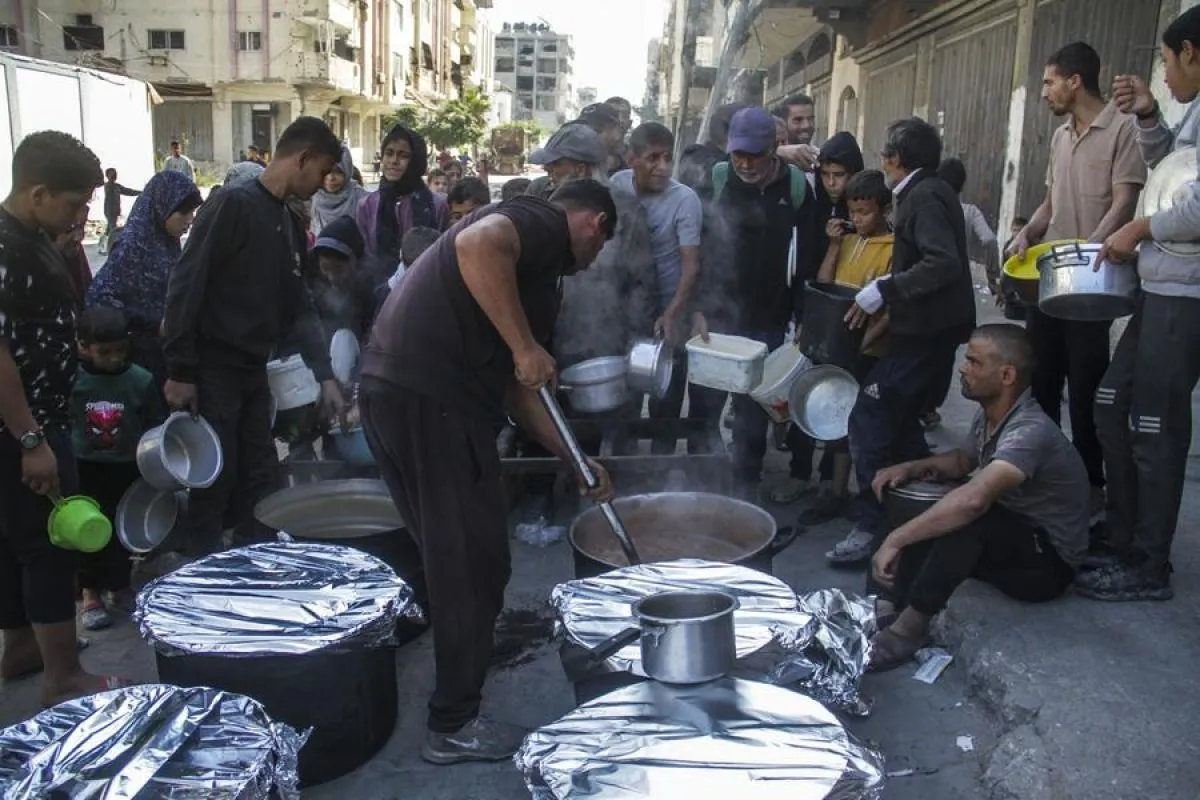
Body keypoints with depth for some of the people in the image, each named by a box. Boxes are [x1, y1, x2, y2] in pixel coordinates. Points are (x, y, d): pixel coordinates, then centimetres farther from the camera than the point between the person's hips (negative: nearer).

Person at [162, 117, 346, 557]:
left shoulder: (290, 224, 12)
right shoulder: (233, 204, -13)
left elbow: (299, 305, 11)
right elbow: (184, 287, -17)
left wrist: (325, 375, 2)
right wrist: (180, 372, -18)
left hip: (254, 371, 8)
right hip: (212, 370, -8)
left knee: (260, 480, 11)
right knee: (214, 483, -1)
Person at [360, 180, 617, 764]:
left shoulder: (533, 260, 28)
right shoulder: (542, 221, 1)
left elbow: (513, 385, 29)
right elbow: (478, 244, -24)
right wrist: (526, 346, -17)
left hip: (391, 388, 10)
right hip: (432, 399, -10)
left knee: (450, 556, 23)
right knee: (475, 565, 2)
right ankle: (453, 726, 15)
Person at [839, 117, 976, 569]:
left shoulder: (923, 197, -15)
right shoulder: (929, 193, 15)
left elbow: (943, 264, -28)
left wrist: (884, 290, -26)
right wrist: (889, 294, 15)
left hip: (926, 331, -11)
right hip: (931, 327, 11)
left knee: (868, 419, -10)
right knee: (900, 420, 17)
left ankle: (873, 525, -7)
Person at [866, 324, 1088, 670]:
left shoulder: (1030, 431, -30)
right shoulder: (989, 414, -3)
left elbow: (974, 499, -46)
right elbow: (962, 460, 18)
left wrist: (895, 540, -43)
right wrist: (911, 468, -2)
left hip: (1048, 561, -9)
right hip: (1006, 540, 9)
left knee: (964, 511, -34)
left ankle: (911, 626, -26)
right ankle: (899, 605, -15)